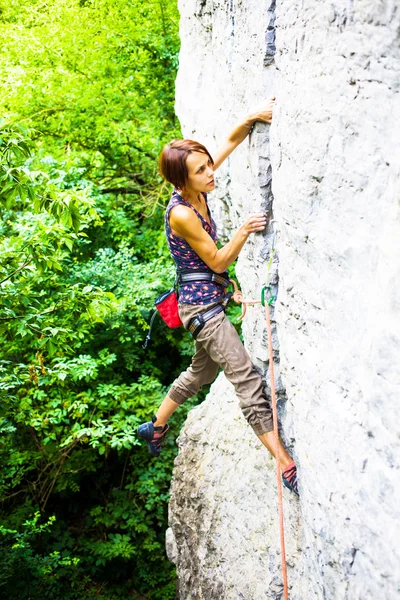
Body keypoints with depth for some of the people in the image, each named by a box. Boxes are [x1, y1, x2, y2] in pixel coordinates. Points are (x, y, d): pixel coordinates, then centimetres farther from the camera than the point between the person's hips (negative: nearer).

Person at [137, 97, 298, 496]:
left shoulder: (197, 191, 0)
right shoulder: (181, 213, -22)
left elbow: (230, 142, 5)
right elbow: (217, 262, -16)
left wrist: (253, 117, -11)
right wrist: (244, 232, -24)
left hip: (208, 301, 10)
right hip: (200, 303, -10)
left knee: (202, 371, 26)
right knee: (247, 379, -13)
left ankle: (155, 428, 42)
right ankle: (287, 467, -13)